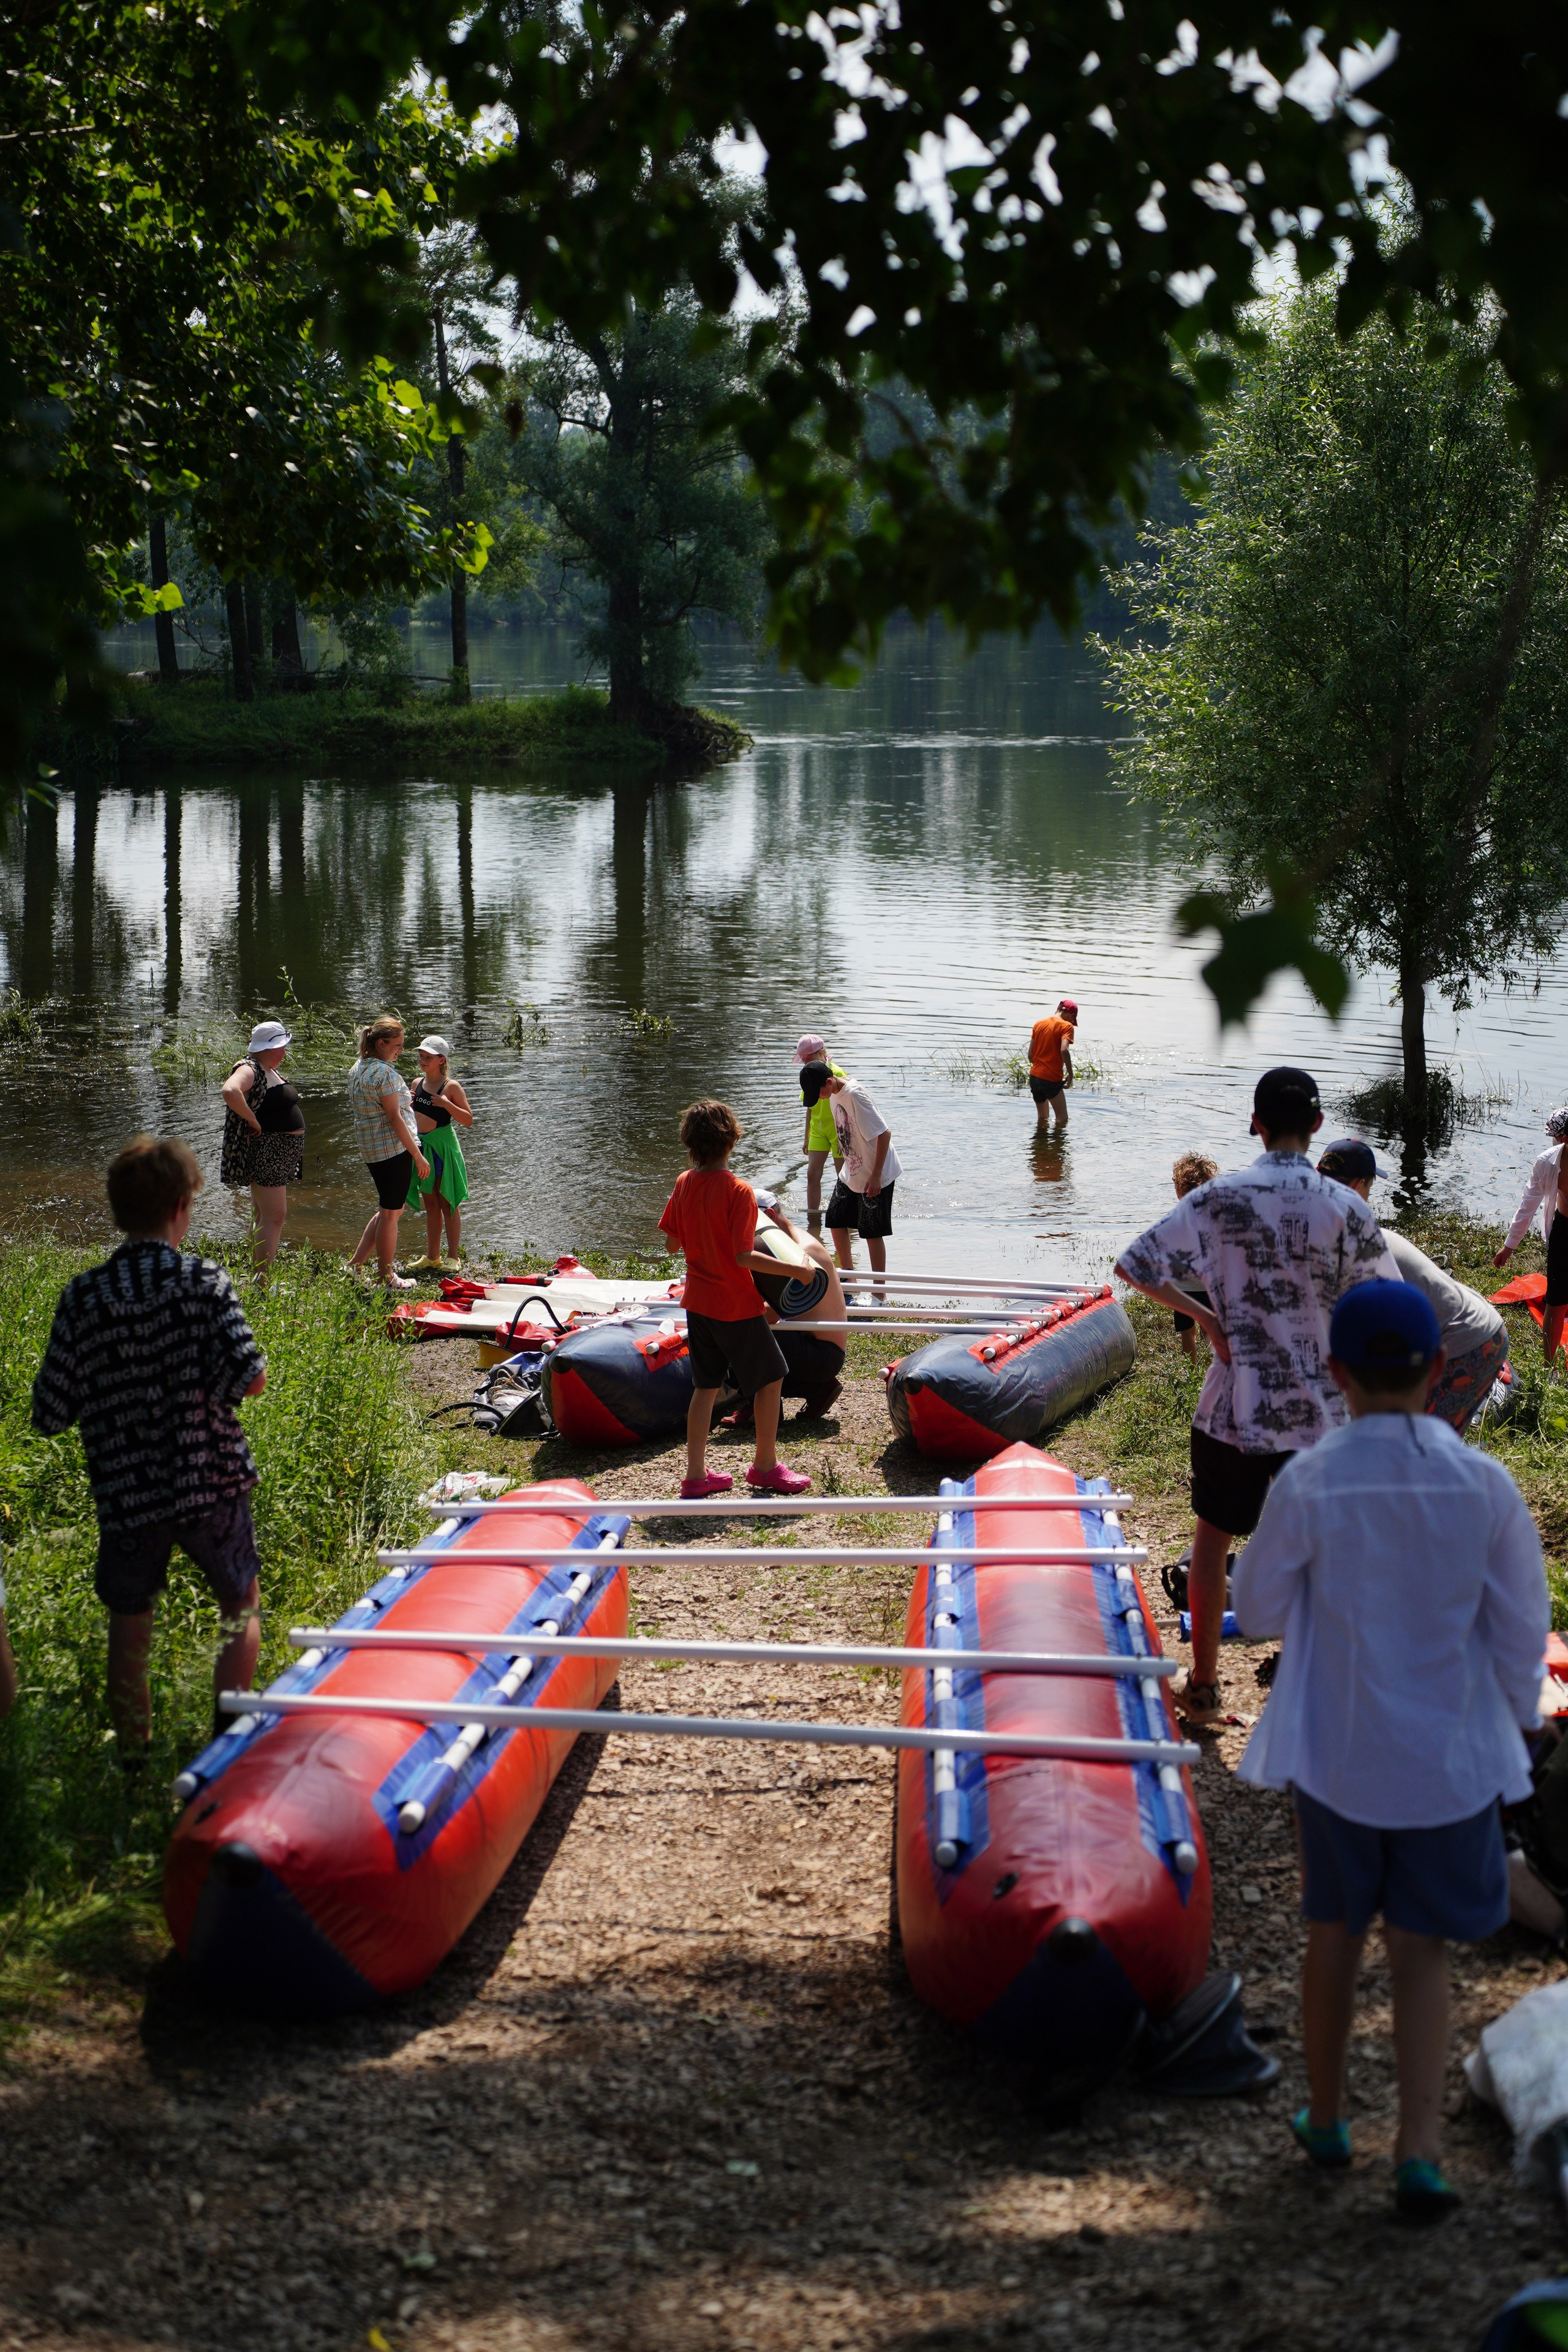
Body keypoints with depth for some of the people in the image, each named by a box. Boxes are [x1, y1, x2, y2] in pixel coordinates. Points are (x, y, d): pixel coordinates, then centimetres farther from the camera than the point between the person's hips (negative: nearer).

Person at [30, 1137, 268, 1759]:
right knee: (241, 1604, 20)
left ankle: (134, 1755, 24)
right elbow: (250, 1380, -20)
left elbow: (49, 1416, -6)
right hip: (211, 1482, -1)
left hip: (125, 1494, 1)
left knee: (129, 1628, 16)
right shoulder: (205, 1282, -12)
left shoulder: (83, 1297, -8)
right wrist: (202, 1377, 2)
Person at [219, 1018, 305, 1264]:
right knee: (274, 1216, -14)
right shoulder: (249, 1070, -15)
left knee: (267, 1217, 13)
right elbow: (230, 1091, -36)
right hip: (265, 1150, -10)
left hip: (281, 1155, 10)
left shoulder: (272, 1070, 14)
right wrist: (253, 1121, -25)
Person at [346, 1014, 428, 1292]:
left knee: (392, 1208, 20)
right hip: (394, 1147, -9)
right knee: (391, 1212, 1)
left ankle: (355, 1265, 19)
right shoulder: (385, 1073, -17)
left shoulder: (358, 1070, 11)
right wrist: (418, 1156, -15)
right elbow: (395, 1118, -19)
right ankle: (387, 1278, 10)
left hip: (370, 1150, 9)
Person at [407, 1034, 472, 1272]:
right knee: (430, 1205, 13)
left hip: (443, 1146, -6)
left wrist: (447, 1104, -22)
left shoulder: (451, 1087, -9)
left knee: (447, 1203, -1)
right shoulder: (417, 1084, 9)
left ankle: (453, 1257, 5)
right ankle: (432, 1257, 20)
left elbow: (468, 1120, -10)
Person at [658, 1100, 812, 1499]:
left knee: (706, 1385, 15)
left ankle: (696, 1473, 16)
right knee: (770, 1378, 10)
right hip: (736, 1305, -7)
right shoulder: (738, 1191, -21)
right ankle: (766, 1467, 17)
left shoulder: (684, 1184, -1)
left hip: (698, 1301, 7)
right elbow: (744, 1257, -25)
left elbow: (672, 1242, 6)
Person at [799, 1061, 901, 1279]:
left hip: (875, 1176, -9)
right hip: (851, 1173, 9)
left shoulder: (855, 1094, -25)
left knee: (872, 1232, -2)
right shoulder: (835, 1094, 2)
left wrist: (875, 1176, -23)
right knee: (836, 1221, 13)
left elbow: (884, 1133, -25)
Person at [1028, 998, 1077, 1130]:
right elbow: (1064, 1050, -23)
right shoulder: (1067, 1026, -7)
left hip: (1034, 1077, 7)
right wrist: (1070, 1074, -14)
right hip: (1052, 1079, -7)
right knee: (1062, 1120, -1)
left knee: (1042, 1118, 20)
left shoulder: (1039, 1024, 12)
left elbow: (1030, 1054, 13)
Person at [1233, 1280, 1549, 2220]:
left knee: (1336, 1930, 19)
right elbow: (1522, 1625, -2)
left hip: (1337, 1750, 0)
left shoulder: (1308, 1484, -16)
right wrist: (1519, 1723, 12)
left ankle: (1327, 2118, 35)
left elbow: (1260, 1611, -4)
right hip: (1453, 1754, 0)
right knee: (1423, 1950, 11)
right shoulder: (1485, 1483, -11)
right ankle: (1422, 2150, 1)